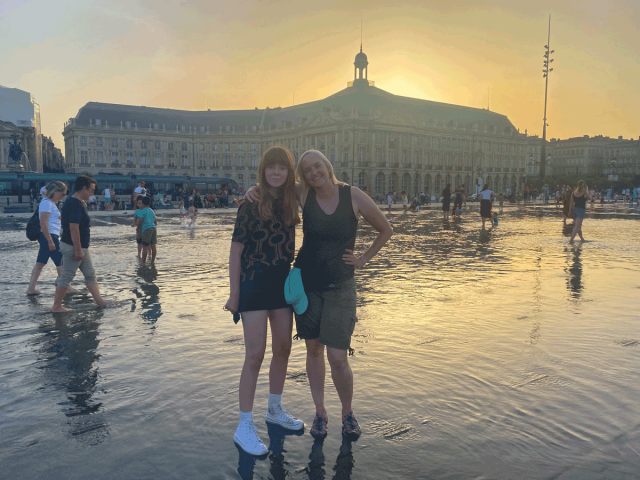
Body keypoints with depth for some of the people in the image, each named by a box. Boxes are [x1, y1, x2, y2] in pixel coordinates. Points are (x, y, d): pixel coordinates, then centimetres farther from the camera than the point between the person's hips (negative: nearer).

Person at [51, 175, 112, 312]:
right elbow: (73, 229, -25)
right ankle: (56, 306, 11)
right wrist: (78, 250, -23)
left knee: (90, 274, 15)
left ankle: (99, 300, 22)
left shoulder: (76, 203, 11)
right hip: (73, 247, -11)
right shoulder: (75, 205, -21)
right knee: (66, 276, 0)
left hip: (81, 246, 11)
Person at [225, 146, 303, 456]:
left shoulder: (290, 203, 5)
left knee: (283, 349, 14)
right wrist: (234, 293, -11)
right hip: (253, 285, -6)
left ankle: (275, 410, 33)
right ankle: (244, 427, 9)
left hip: (282, 283, 6)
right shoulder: (251, 203, -10)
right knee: (255, 355, -5)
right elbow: (236, 249, -10)